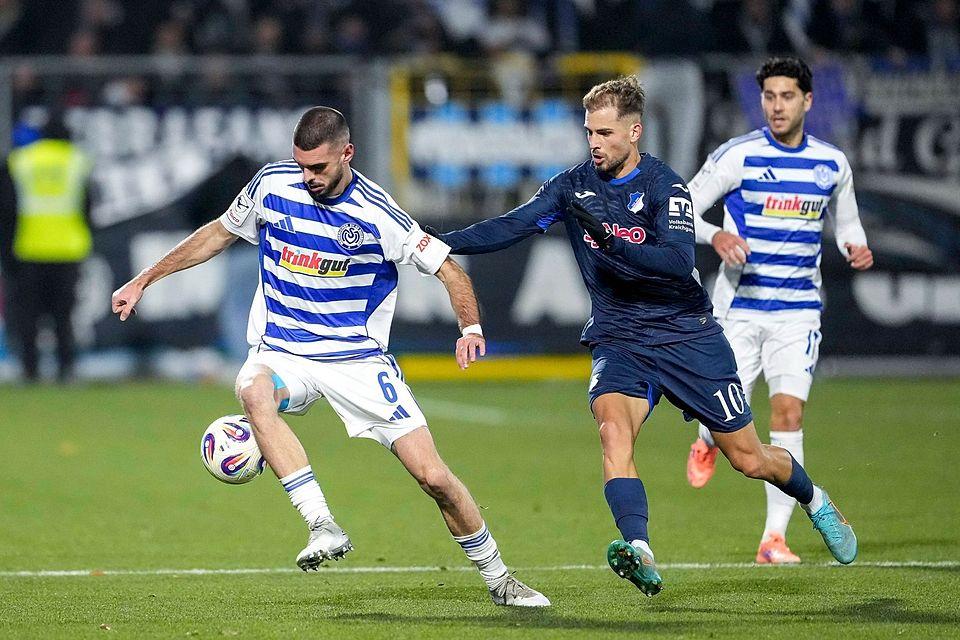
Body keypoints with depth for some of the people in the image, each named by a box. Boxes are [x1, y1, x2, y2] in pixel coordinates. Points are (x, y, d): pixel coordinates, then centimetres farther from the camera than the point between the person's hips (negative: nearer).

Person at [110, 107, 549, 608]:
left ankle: (497, 578, 14)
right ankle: (324, 527, -37)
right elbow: (219, 233, 14)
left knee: (433, 476, -9)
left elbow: (448, 269, -7)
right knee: (253, 392, -37)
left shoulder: (376, 214, -14)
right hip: (282, 352, 2)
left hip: (358, 356, -2)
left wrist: (471, 327, -26)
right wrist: (145, 280, 14)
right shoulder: (272, 185, -4)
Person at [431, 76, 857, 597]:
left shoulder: (665, 186, -13)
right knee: (612, 427, -30)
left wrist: (608, 240, -38)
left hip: (687, 335, -2)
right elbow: (512, 226, -3)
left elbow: (679, 261, -26)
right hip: (618, 339, 2)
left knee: (748, 459, 5)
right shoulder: (574, 185, 1)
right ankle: (638, 552, -41)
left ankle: (814, 500, 37)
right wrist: (439, 243, -15)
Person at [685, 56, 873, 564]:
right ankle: (708, 443, 38)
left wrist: (856, 248, -2)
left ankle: (775, 538, -7)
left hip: (799, 310, 2)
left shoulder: (832, 164, 6)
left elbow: (847, 223, 21)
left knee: (789, 413, -11)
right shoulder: (737, 156, -5)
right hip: (739, 307, -2)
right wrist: (716, 237, -23)